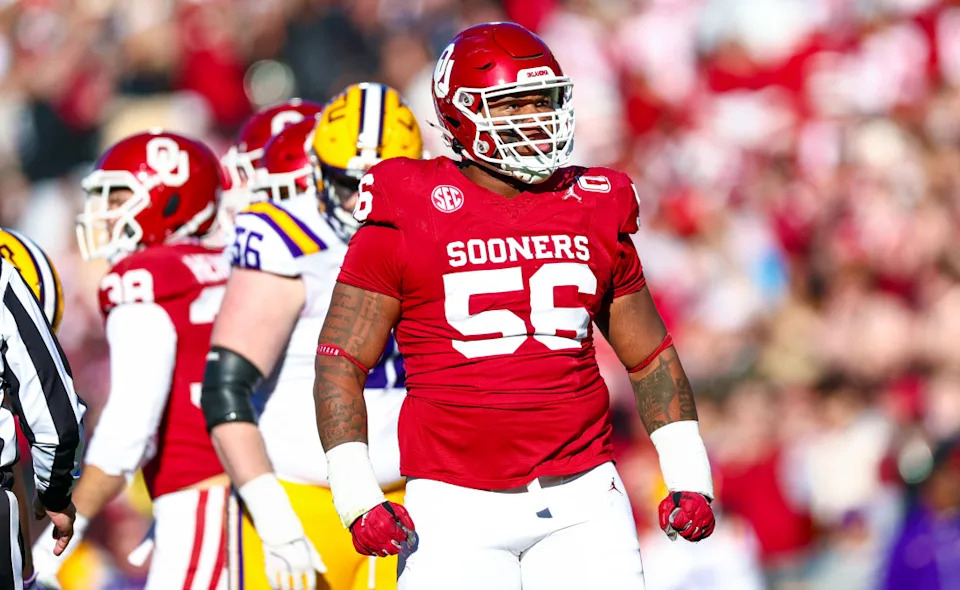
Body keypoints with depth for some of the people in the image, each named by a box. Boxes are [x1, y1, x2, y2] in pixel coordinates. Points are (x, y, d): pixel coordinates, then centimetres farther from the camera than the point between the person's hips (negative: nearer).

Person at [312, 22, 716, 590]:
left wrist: (689, 477, 14)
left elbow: (651, 357, 21)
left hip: (582, 499, 3)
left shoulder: (593, 211, 10)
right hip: (458, 504, -3)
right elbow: (341, 362, -1)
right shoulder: (408, 219, -1)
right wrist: (357, 495, -10)